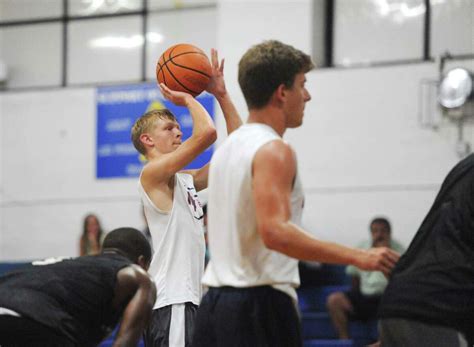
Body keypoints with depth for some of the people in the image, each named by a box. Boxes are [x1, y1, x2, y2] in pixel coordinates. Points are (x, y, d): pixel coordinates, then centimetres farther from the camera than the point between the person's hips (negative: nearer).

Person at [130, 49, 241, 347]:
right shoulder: (152, 173, -7)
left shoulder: (185, 180, 19)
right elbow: (206, 133, -19)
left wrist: (221, 94, 15)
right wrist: (187, 98, -1)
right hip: (171, 302, -10)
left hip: (187, 297, 10)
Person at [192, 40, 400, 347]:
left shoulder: (228, 147, 16)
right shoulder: (275, 151, -12)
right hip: (260, 303, -9)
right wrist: (357, 257, -25)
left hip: (216, 299, 9)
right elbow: (275, 232, -25)